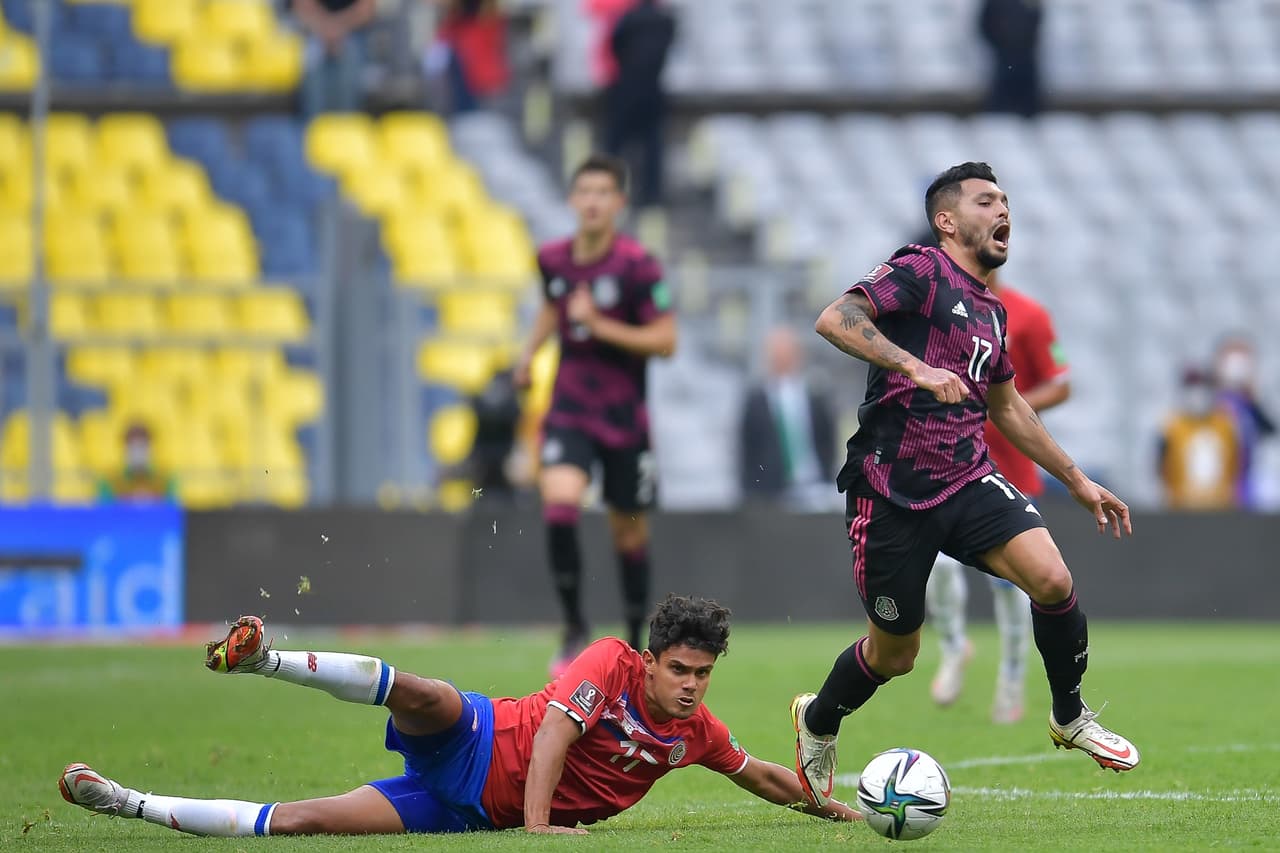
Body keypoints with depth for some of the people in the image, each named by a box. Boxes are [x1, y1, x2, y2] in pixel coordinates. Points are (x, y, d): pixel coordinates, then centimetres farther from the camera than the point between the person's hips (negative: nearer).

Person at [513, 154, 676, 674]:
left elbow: (665, 340, -15)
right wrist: (530, 352, 13)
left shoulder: (636, 265, -14)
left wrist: (599, 325, -22)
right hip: (569, 410, 2)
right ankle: (574, 630, -10)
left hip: (625, 416, -2)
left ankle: (634, 646, 27)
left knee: (629, 534, 9)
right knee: (559, 505, -23)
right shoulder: (552, 259, 0)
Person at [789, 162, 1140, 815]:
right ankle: (818, 723, 37)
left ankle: (1071, 718, 3)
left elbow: (1005, 404, 30)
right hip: (893, 495, -6)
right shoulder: (920, 273, -8)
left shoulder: (991, 311, 17)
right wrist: (914, 366, -34)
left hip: (968, 483, 6)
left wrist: (1078, 481, 31)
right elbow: (834, 320, -23)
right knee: (895, 653, 5)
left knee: (1051, 579, -20)